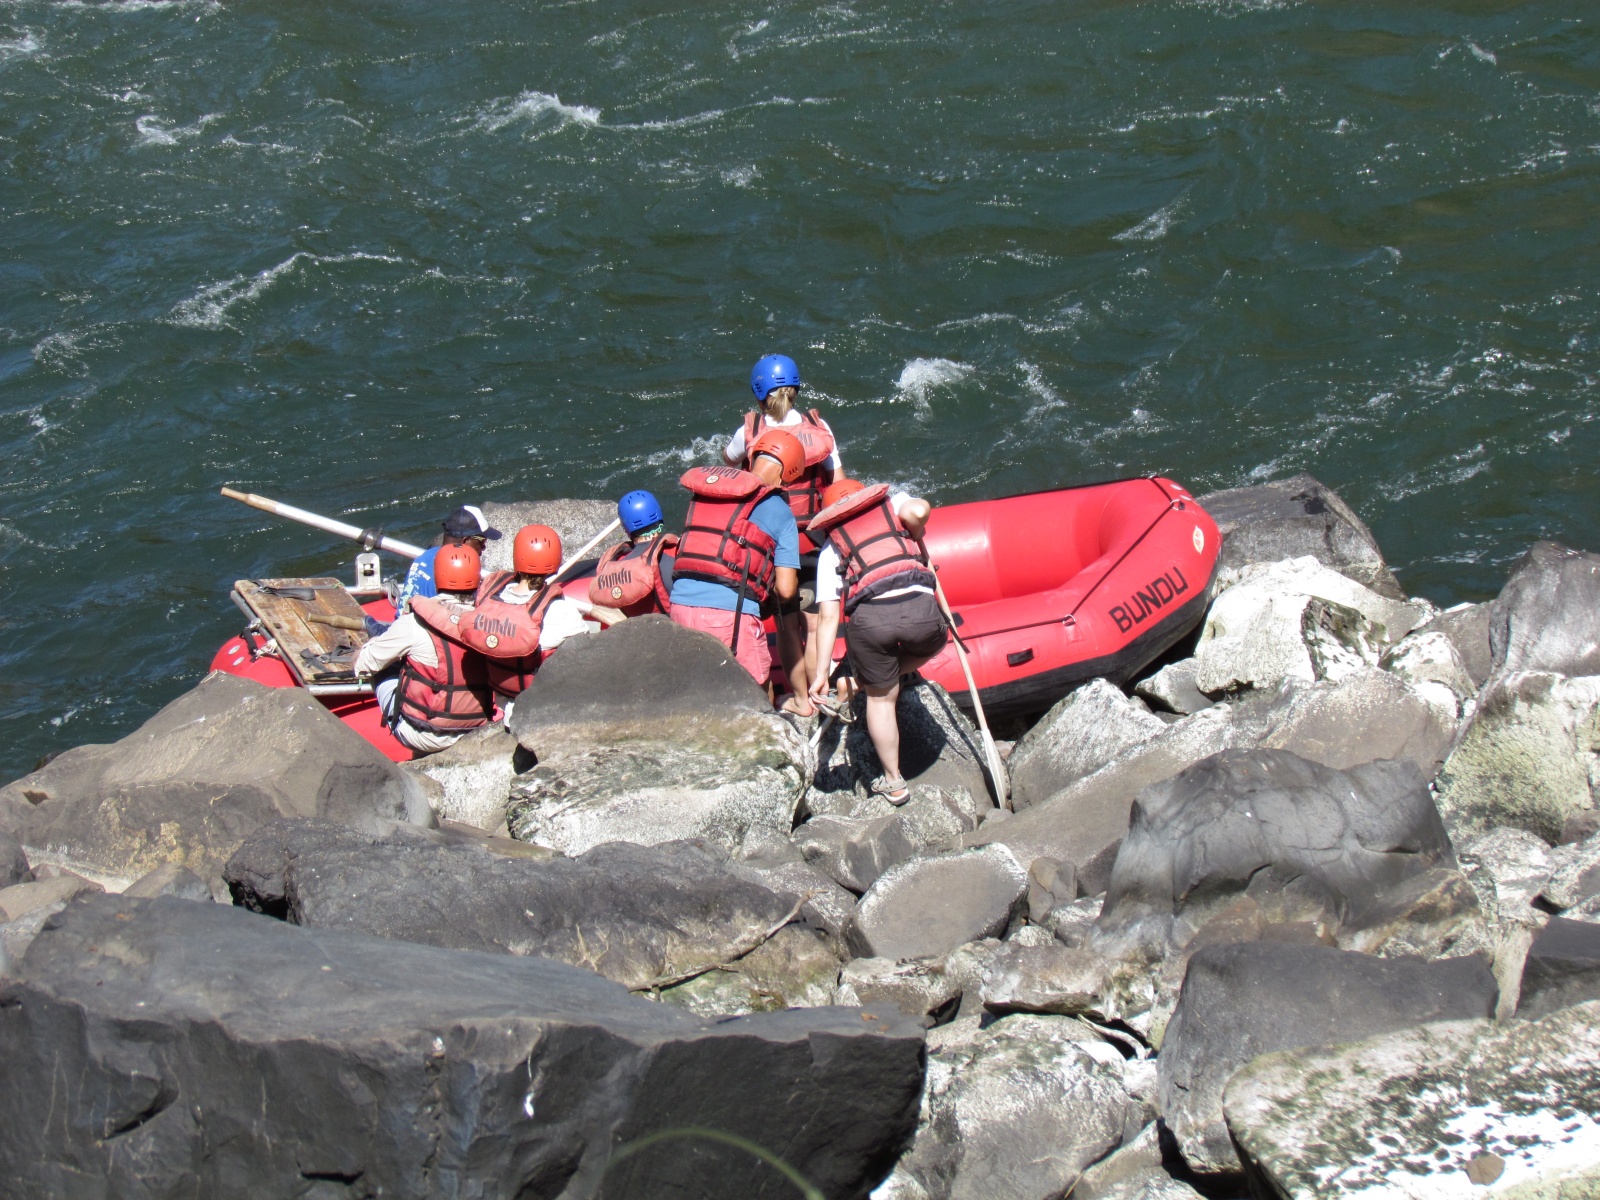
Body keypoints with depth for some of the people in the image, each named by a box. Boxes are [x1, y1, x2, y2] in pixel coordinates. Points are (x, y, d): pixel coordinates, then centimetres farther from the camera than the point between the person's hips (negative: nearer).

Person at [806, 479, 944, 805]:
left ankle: (893, 782, 28)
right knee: (935, 639, 36)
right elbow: (917, 511, 0)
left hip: (868, 618, 1)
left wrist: (822, 672, 14)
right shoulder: (894, 504, 27)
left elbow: (828, 616, 15)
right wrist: (916, 538, 22)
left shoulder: (830, 549, 26)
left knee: (881, 698, 22)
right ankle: (859, 679, 33)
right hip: (919, 606, -1)